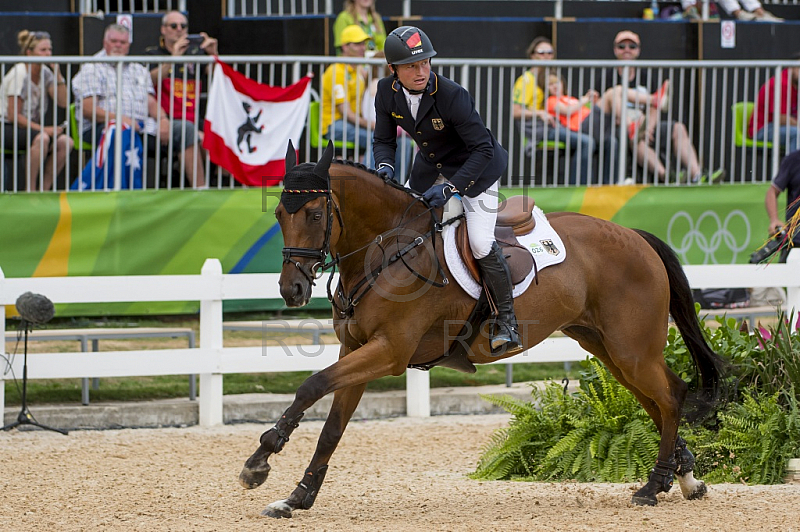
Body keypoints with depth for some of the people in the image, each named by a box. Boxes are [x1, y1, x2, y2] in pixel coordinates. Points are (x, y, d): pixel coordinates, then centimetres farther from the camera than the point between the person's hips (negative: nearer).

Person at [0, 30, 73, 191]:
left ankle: (44, 189, -11)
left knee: (65, 142, -18)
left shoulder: (45, 73, 5)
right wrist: (42, 129, -24)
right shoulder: (19, 75, -16)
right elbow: (13, 116, -19)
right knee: (41, 138, -37)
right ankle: (31, 189, -27)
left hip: (32, 128, 7)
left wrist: (58, 74, -10)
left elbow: (63, 102, -1)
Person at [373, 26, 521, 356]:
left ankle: (506, 323, -6)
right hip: (430, 167, 6)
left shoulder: (452, 96, -31)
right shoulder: (387, 93, -15)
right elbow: (384, 140, 0)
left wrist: (451, 187, -35)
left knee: (480, 244, -20)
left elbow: (482, 149, -27)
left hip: (475, 167, -6)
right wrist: (385, 165, -23)